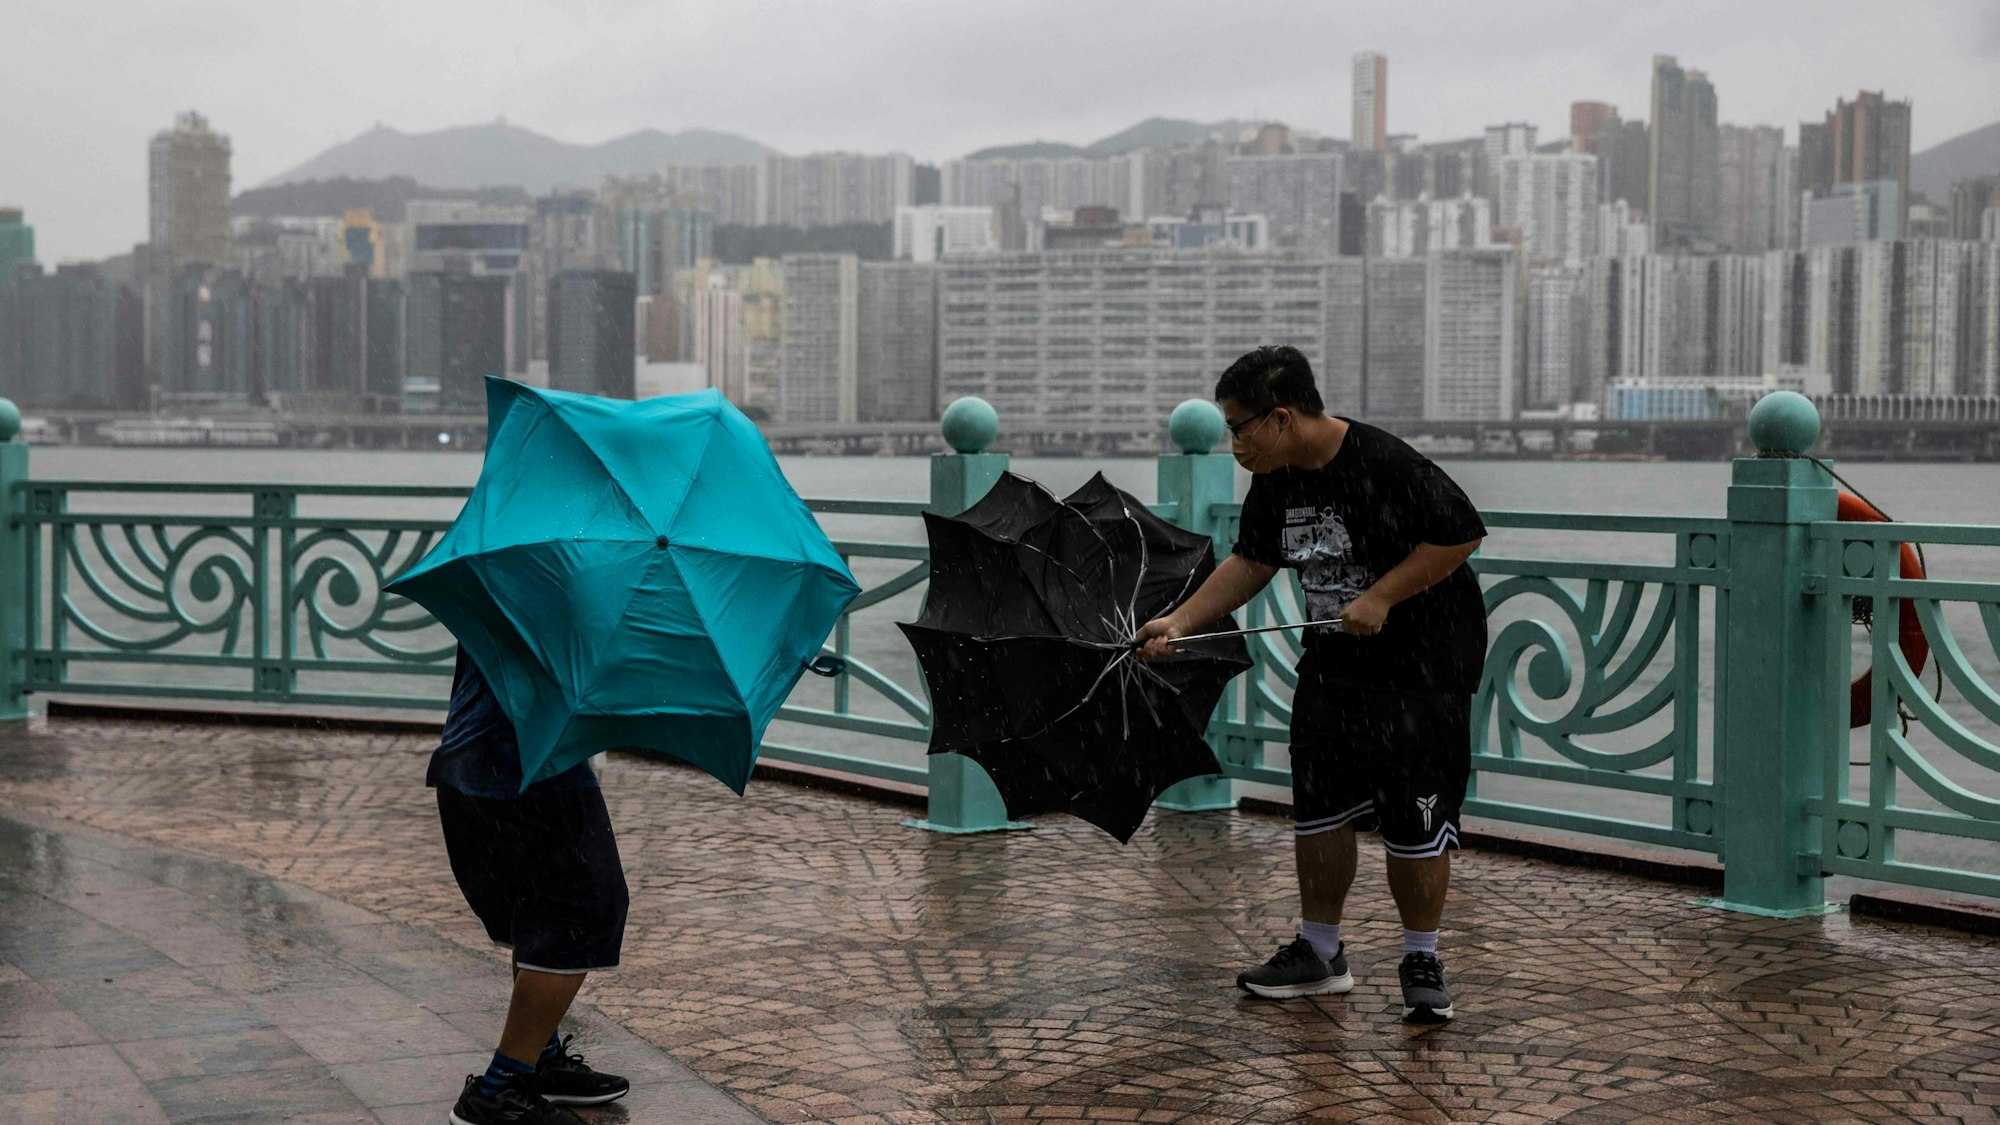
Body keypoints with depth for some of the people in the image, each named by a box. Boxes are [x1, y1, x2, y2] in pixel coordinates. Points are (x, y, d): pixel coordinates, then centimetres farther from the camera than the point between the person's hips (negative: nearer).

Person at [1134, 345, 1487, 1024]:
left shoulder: (1385, 463, -22)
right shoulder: (1276, 482, 2)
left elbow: (1463, 535, -18)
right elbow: (1251, 561, 12)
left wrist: (1381, 596, -20)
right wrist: (1181, 620, 2)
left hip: (1425, 664, -7)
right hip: (1333, 662, 7)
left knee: (1414, 821, -3)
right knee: (1319, 807, 10)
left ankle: (1422, 961, 14)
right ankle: (1320, 953, 25)